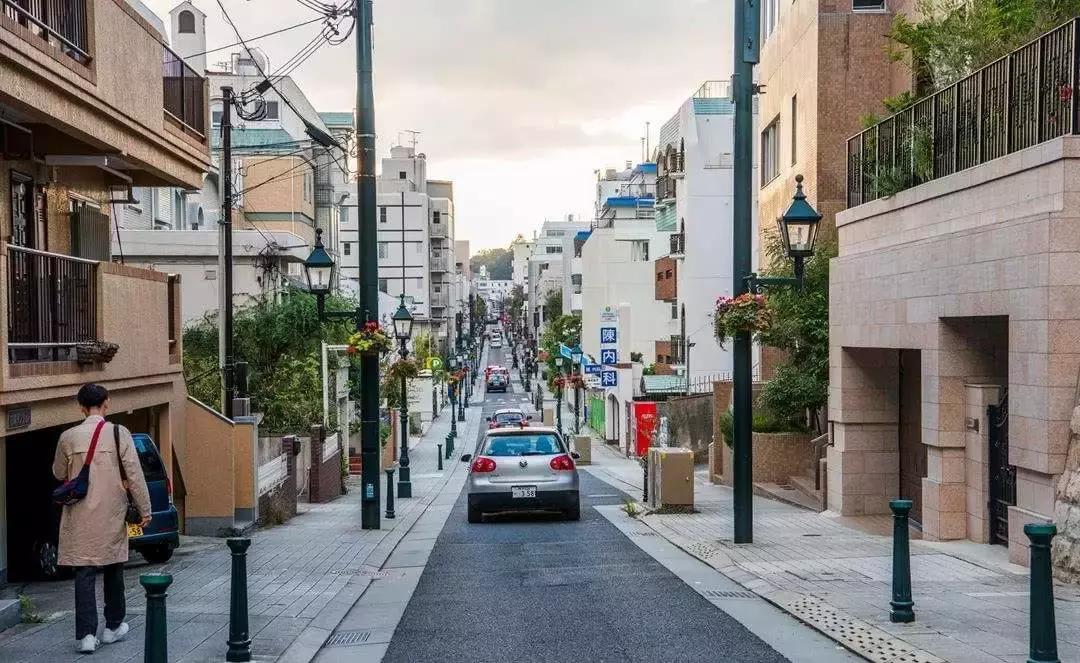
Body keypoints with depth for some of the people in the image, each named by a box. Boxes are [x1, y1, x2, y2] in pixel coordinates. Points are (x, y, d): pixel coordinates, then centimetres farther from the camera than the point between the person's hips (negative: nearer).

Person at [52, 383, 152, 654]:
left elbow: (59, 473, 11)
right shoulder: (119, 433, -8)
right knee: (113, 569, 15)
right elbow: (135, 474, -8)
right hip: (112, 515, 0)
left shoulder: (68, 437, -3)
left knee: (84, 573, 2)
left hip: (80, 516, 0)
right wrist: (144, 509, -1)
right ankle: (113, 627, 25)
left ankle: (86, 634, -4)